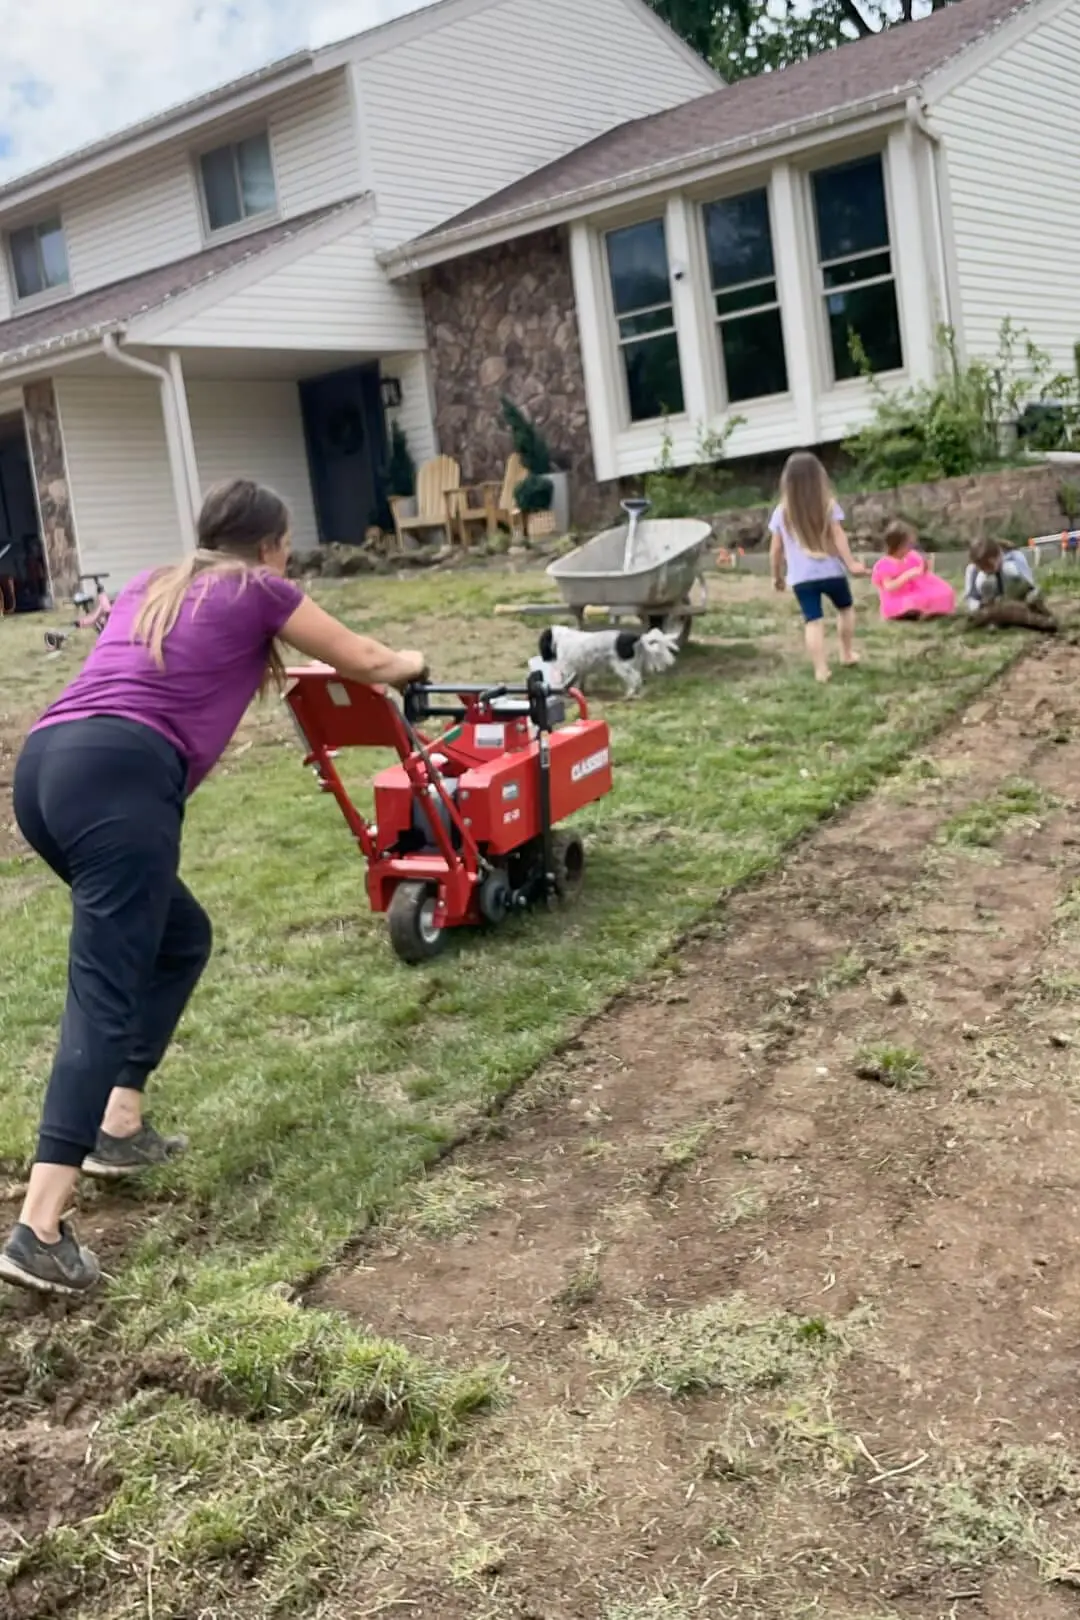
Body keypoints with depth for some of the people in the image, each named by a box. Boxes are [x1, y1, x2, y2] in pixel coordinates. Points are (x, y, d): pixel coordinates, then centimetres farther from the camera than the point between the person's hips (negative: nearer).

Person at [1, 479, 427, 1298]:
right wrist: (411, 664, 47)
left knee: (179, 938, 23)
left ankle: (119, 1127, 22)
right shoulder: (259, 590, 12)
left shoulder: (152, 588, 30)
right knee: (106, 991, -13)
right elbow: (367, 663, 24)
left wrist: (276, 668, 65)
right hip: (119, 776, -8)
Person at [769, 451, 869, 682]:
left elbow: (776, 549, 4)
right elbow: (838, 537, -9)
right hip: (831, 571, 0)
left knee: (814, 621, -1)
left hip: (801, 577, 0)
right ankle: (847, 653, 33)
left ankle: (821, 670, -6)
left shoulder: (782, 512, 1)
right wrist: (851, 563, -7)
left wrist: (776, 575, 15)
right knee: (845, 608, 25)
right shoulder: (828, 506, -3)